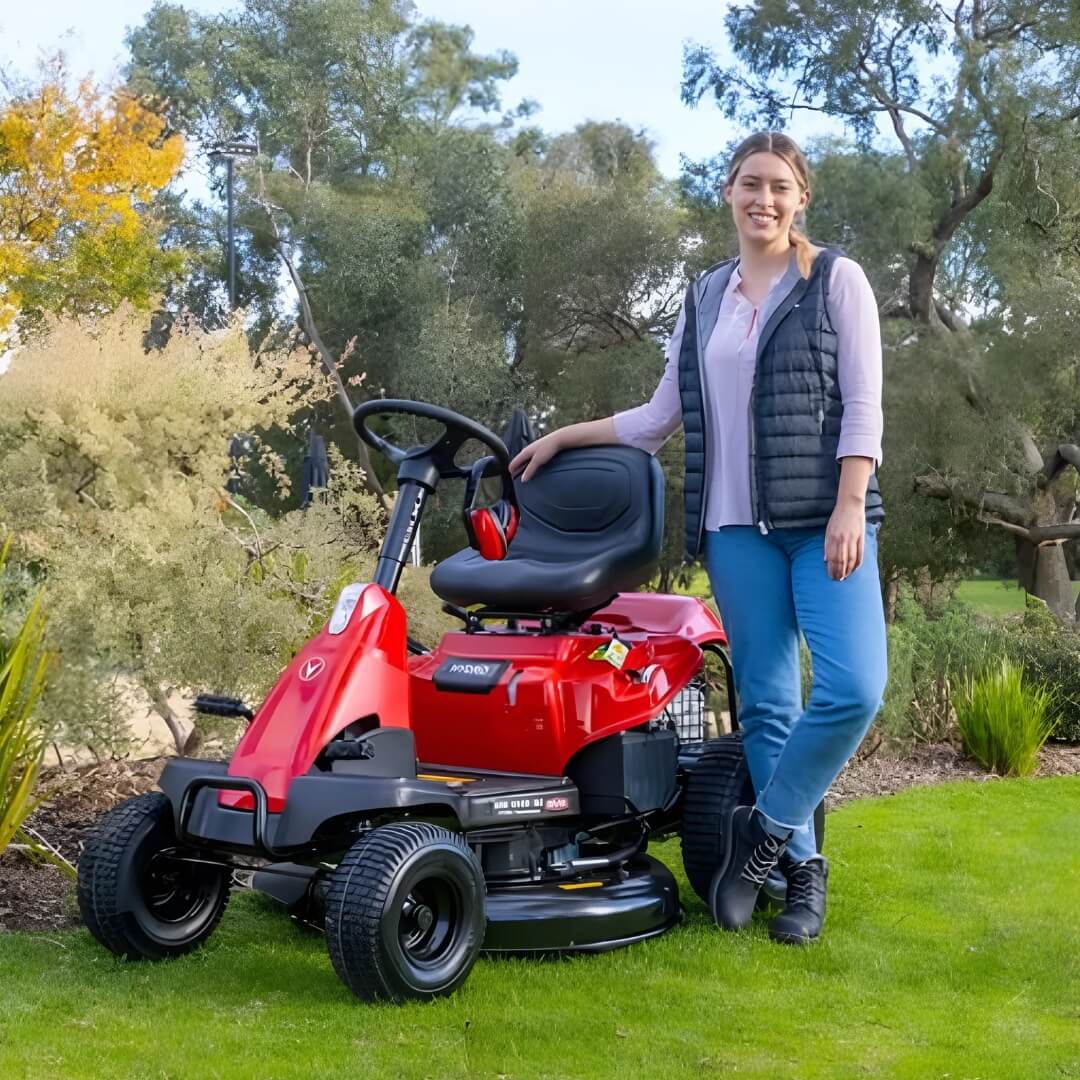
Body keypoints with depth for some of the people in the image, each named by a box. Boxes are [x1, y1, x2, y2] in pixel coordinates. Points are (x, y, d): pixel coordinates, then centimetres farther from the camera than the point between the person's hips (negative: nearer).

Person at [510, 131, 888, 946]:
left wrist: (850, 509, -15)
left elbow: (862, 405, -4)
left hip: (823, 519, -3)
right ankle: (802, 865, 14)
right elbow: (658, 420, 18)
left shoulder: (838, 280, 3)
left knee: (852, 688, -17)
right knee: (766, 701, 3)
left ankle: (765, 830, 1)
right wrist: (563, 437, 15)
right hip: (738, 526, 3)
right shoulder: (704, 298, 14)